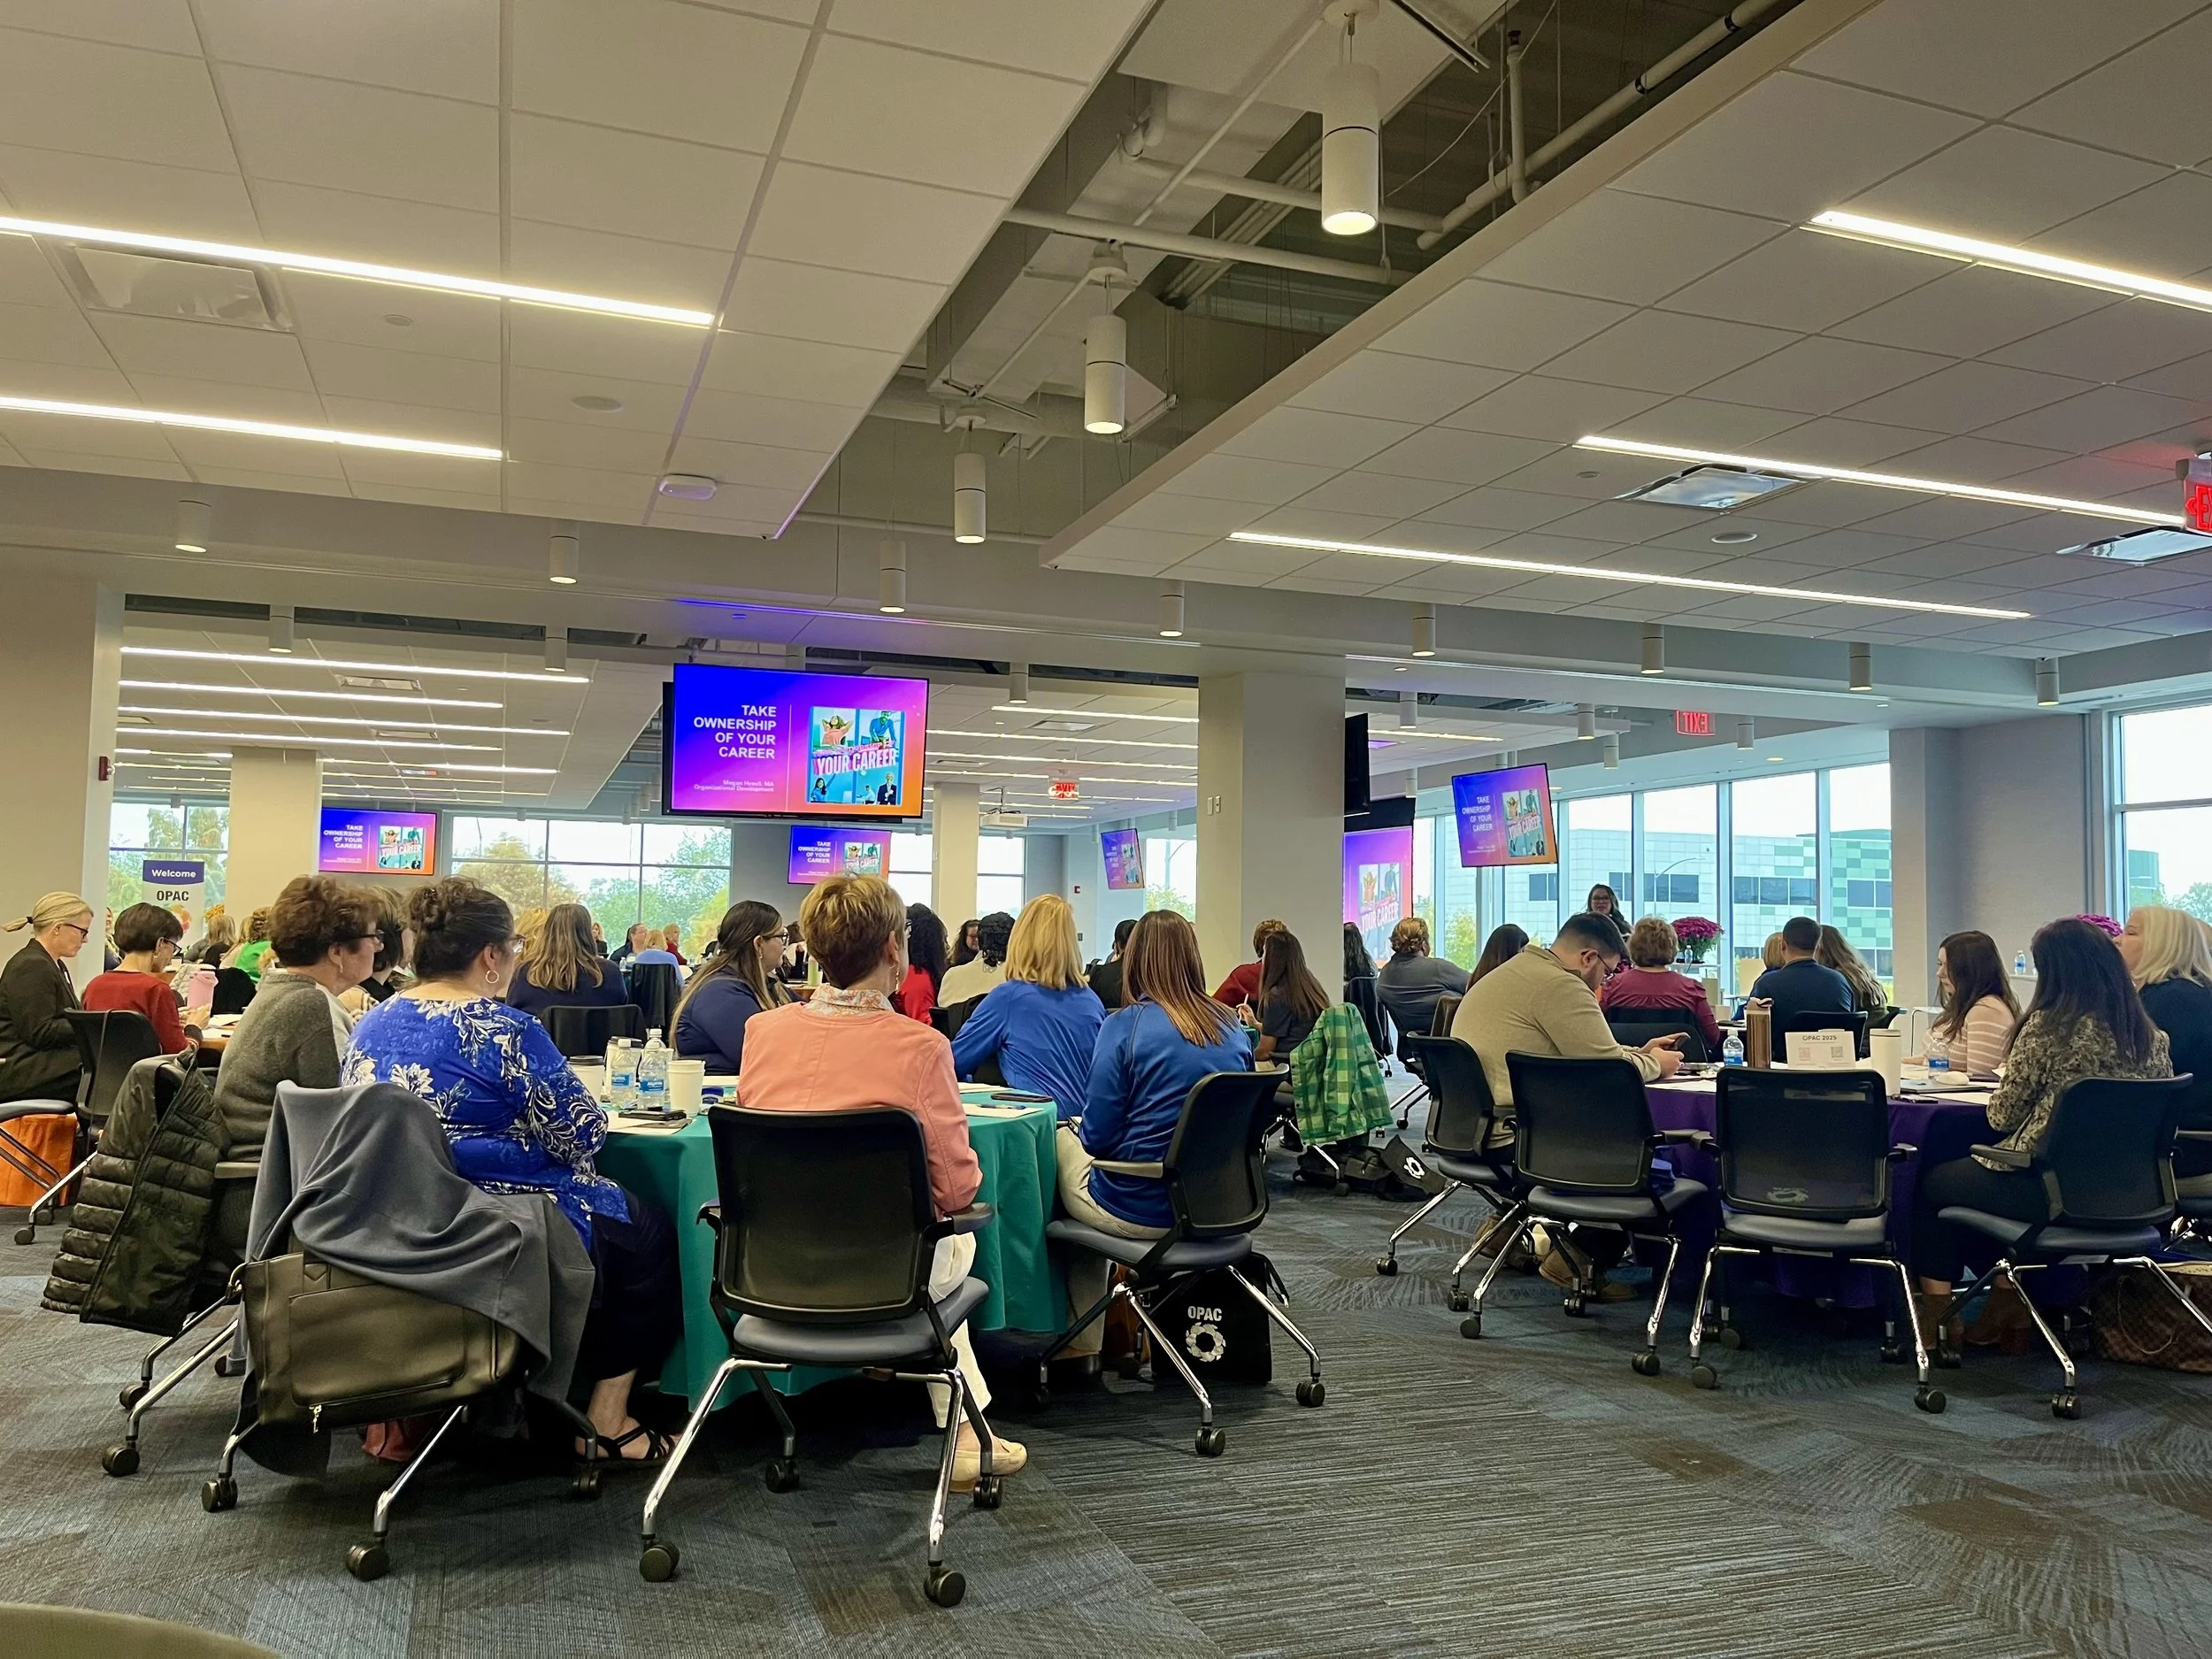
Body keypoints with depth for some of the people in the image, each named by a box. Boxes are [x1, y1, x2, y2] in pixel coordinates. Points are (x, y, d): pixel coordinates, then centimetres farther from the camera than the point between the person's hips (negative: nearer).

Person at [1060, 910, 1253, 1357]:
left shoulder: (1125, 1026, -15)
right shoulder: (1232, 1027, 1)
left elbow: (1098, 1136, -14)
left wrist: (1076, 1128, 10)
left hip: (1141, 1211, -6)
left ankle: (1083, 1337, 26)